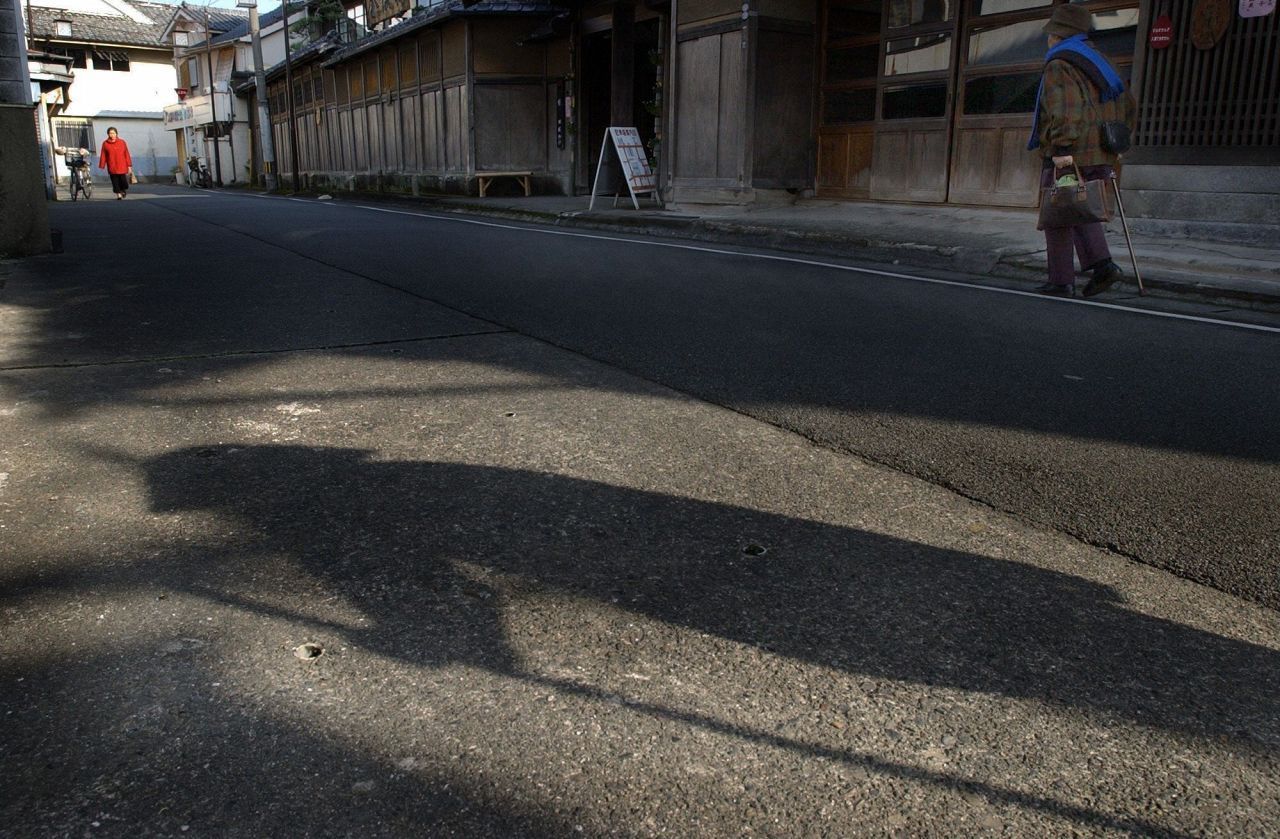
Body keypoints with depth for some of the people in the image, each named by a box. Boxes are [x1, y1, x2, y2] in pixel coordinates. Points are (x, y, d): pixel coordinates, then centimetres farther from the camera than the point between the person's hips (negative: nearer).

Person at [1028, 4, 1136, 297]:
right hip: (1100, 157, 8)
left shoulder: (1059, 66, -7)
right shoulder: (1096, 63, 20)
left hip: (1068, 157, -8)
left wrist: (1062, 148, -26)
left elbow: (1064, 107, -23)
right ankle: (1101, 264, 0)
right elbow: (1127, 105, 24)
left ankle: (1061, 281, 1)